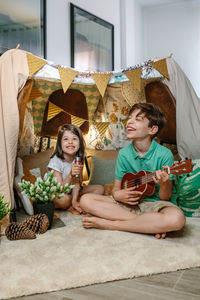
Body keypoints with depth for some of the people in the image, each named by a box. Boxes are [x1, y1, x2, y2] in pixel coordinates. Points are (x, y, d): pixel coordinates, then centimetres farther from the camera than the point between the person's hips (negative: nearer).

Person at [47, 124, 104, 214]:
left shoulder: (79, 159, -10)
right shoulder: (55, 161, -24)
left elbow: (76, 183, -14)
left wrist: (74, 200, -30)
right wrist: (70, 175, -43)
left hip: (72, 191, 6)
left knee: (100, 188, -3)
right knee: (64, 199, -39)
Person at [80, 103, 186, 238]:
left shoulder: (164, 155, -12)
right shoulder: (124, 154, -1)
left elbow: (165, 198, -8)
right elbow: (116, 187, 7)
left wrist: (164, 185, -31)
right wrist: (118, 195, -16)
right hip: (128, 202, 4)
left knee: (176, 219, -38)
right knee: (86, 200, -16)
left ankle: (105, 224, -23)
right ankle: (152, 225, -17)